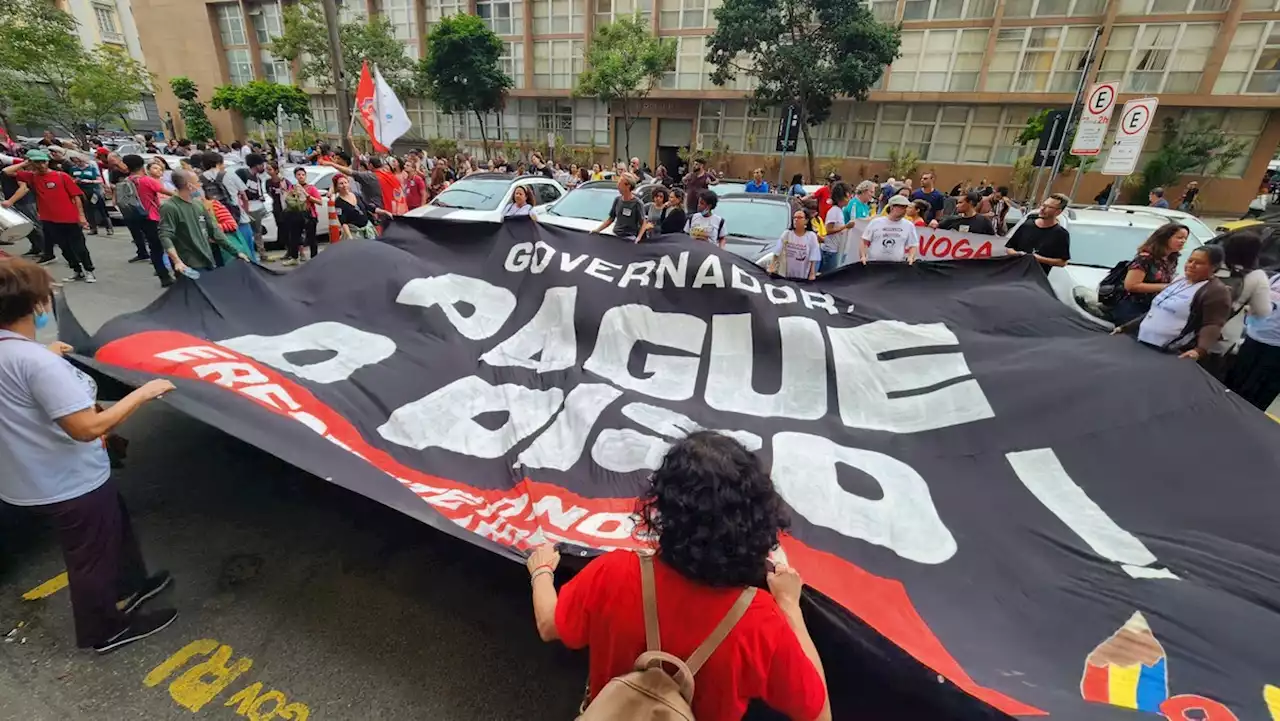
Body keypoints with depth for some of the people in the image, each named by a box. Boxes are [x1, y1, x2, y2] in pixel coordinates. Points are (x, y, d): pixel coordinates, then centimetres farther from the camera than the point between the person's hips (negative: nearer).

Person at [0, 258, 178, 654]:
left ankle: (129, 588, 49)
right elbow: (87, 427, -33)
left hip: (32, 477, 9)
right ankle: (105, 630, 35)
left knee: (116, 527, 28)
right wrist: (142, 393, -25)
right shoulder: (35, 361, -31)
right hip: (69, 483, -9)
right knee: (92, 557, 13)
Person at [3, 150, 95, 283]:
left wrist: (81, 215, -8)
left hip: (70, 218, -4)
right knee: (65, 247, 9)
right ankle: (77, 271, 18)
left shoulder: (62, 176, -2)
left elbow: (76, 196, -3)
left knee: (79, 246, 1)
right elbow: (7, 171, 8)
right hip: (48, 220, 4)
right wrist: (25, 164, 9)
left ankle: (89, 271, 9)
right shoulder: (32, 177, 9)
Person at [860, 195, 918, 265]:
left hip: (897, 265, 1)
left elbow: (913, 245, 11)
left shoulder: (909, 225, 9)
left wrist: (911, 257, -7)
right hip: (873, 264, -1)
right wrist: (863, 256, -10)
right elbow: (865, 241, 4)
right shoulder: (875, 222, 4)